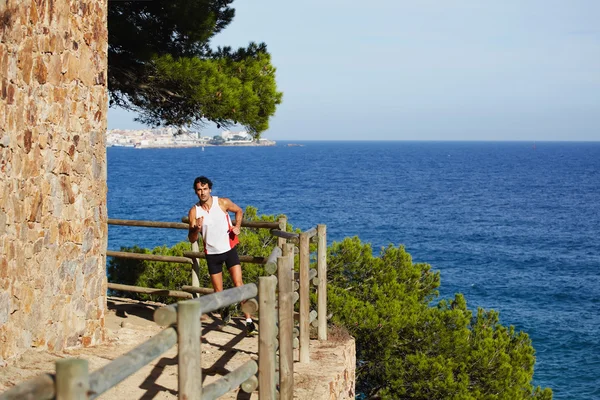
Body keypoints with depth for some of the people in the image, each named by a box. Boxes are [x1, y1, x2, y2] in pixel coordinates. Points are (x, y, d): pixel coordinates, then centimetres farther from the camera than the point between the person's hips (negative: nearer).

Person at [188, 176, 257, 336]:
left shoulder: (223, 203, -8)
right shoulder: (194, 211, -7)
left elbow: (239, 211, 12)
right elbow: (192, 239, -5)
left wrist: (237, 226, -5)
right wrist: (197, 228, -27)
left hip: (229, 249, -1)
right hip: (212, 253, 1)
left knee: (238, 283, -14)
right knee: (218, 292, 8)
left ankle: (249, 321, -14)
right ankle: (225, 311, 41)